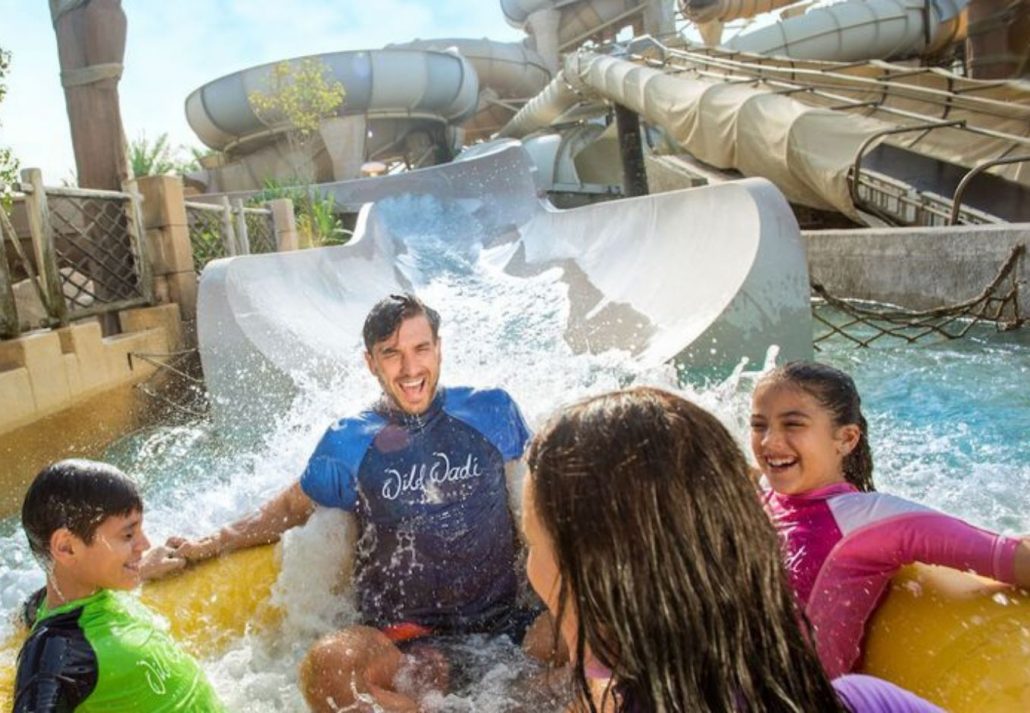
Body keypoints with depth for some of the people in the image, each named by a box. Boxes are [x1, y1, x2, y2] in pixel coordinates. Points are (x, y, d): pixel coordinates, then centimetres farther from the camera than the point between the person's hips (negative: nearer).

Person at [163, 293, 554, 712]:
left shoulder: (491, 412, 3)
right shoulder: (351, 443, 2)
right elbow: (292, 508, 18)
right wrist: (209, 546, 14)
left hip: (506, 626, 0)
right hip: (401, 644, 1)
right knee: (327, 665, -33)